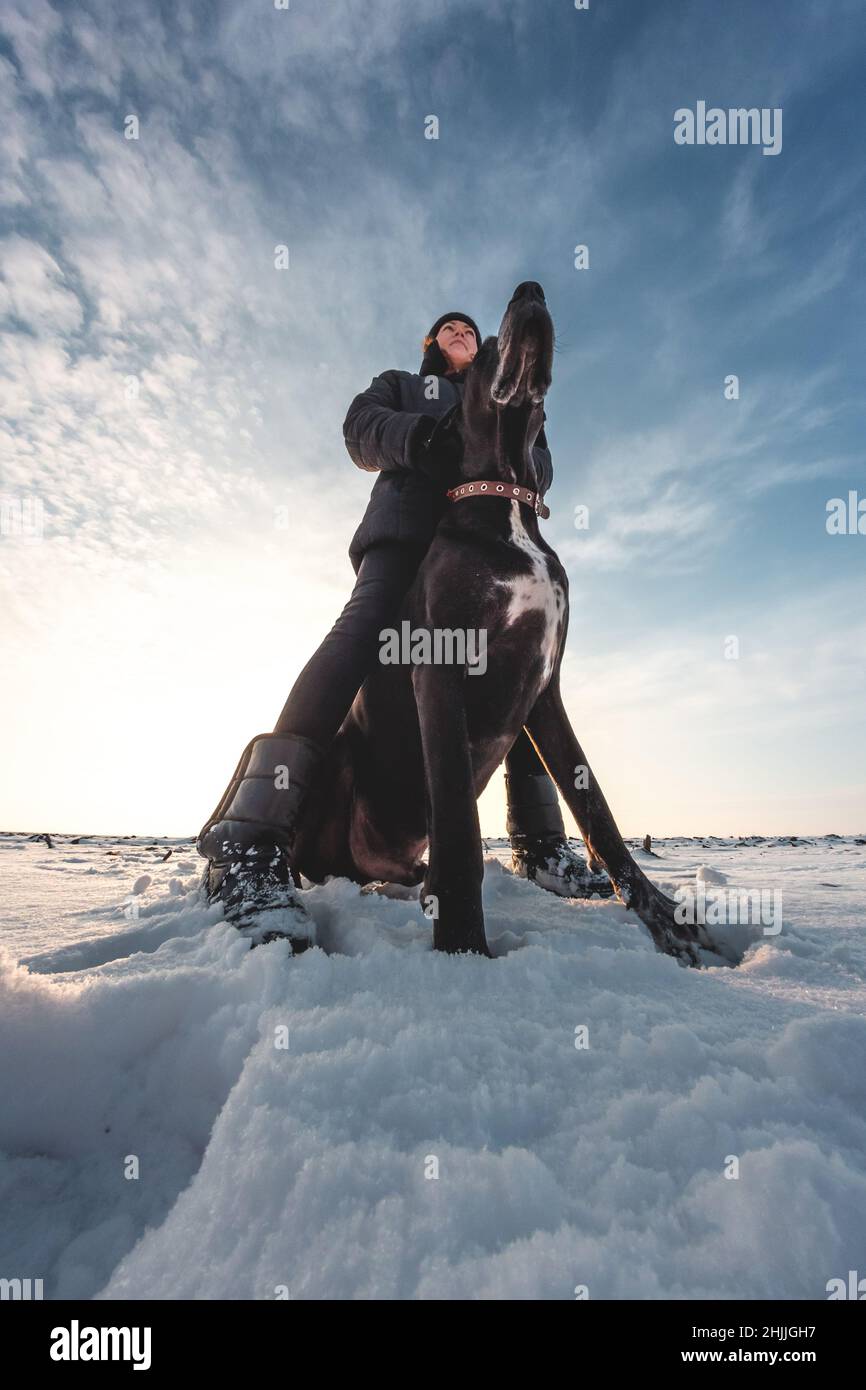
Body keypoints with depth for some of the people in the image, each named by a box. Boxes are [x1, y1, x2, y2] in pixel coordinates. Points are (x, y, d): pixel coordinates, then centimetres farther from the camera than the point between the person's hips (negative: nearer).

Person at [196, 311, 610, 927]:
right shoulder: (399, 384, 34)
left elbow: (541, 464, 21)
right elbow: (361, 429, 12)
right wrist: (417, 435, -12)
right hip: (408, 524, -4)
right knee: (363, 633, -29)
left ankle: (541, 844, -6)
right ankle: (249, 839, -37)